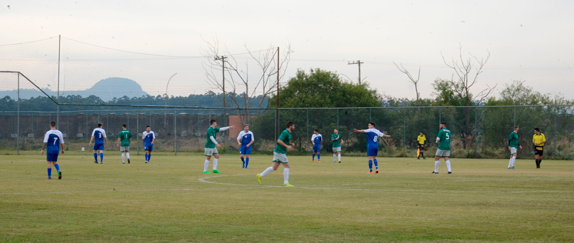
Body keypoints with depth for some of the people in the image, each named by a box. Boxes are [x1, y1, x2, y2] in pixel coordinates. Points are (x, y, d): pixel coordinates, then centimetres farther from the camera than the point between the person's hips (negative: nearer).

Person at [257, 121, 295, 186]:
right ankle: (286, 183, -4)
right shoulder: (285, 132, -15)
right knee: (287, 166, -7)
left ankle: (260, 176, 11)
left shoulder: (289, 133, 16)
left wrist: (291, 144, 11)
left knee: (274, 167, 8)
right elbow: (279, 141, -24)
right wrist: (287, 146, -23)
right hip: (280, 152, -10)